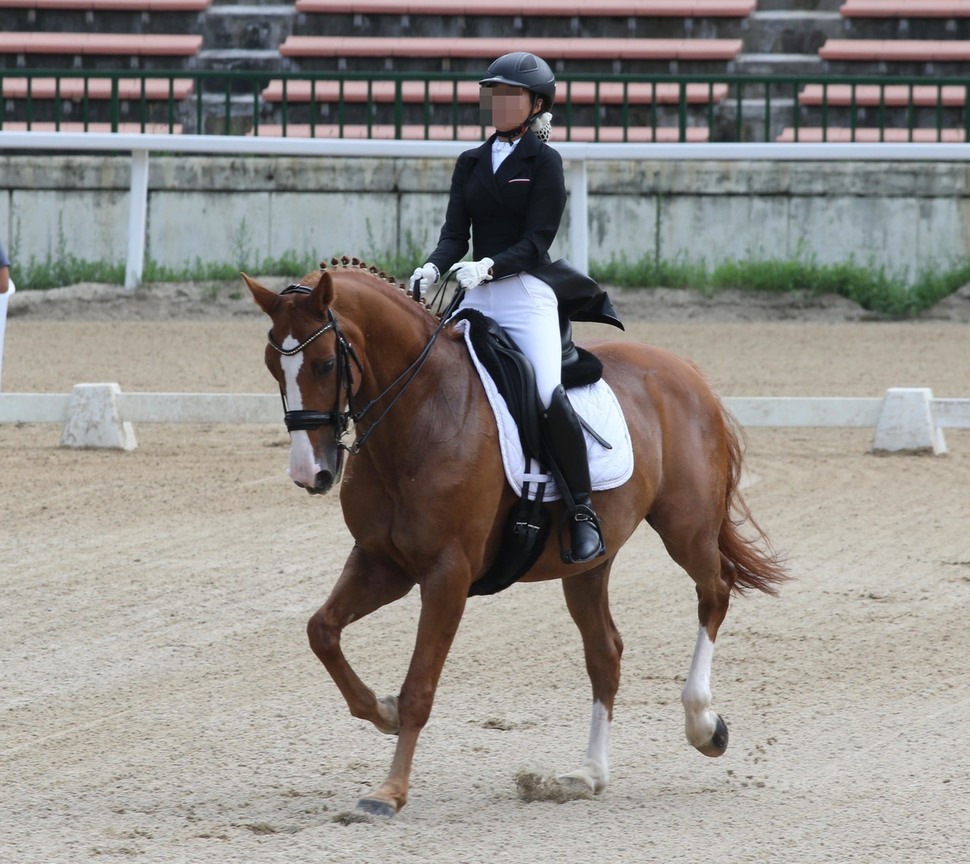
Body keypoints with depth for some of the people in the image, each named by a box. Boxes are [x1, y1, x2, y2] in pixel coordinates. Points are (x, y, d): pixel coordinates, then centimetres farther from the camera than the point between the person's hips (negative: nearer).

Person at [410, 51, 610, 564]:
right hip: (475, 297, 6)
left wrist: (488, 266, -24)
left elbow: (535, 242, -8)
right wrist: (434, 269, -14)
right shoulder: (471, 163, 16)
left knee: (549, 396, -24)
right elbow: (455, 232, 7)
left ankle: (583, 512, -14)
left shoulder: (544, 162, 0)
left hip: (527, 294, -6)